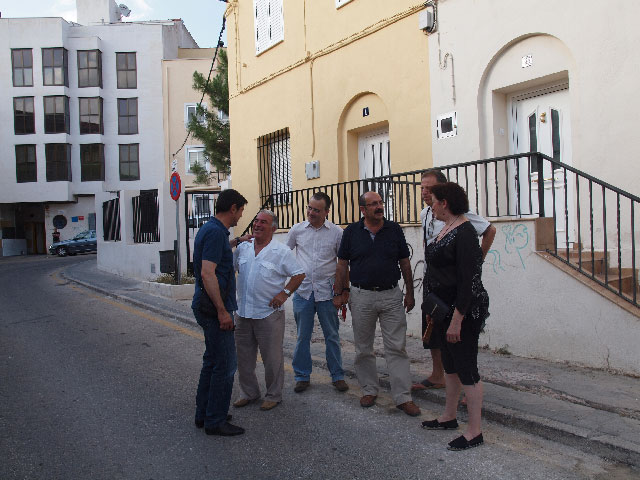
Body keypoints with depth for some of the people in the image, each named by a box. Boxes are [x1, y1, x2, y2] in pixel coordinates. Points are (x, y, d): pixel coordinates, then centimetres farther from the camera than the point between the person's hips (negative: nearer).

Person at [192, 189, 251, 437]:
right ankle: (215, 421, 7)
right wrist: (222, 310, -25)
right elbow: (207, 273, -26)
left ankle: (204, 413, 28)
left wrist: (236, 241, 38)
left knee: (213, 360, 18)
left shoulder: (209, 229, 12)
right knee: (224, 364, -2)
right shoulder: (216, 232, -18)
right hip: (214, 307, -11)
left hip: (207, 307, 11)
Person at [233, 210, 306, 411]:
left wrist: (284, 293, -11)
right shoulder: (242, 248, 8)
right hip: (243, 312, 5)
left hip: (269, 313, -5)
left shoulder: (282, 251, -5)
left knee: (272, 358, 3)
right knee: (244, 357, 13)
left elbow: (299, 274, -3)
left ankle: (273, 395, 19)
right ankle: (248, 393, 29)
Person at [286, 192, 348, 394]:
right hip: (302, 291, 1)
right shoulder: (297, 230, 4)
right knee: (302, 336, 8)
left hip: (327, 292, -1)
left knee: (332, 336, 8)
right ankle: (302, 376, 21)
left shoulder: (337, 232, 0)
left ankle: (337, 376, 20)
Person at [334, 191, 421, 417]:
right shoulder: (352, 232, 2)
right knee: (363, 348, 10)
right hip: (361, 296, 0)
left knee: (397, 347, 0)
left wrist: (410, 293, 6)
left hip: (391, 296, 0)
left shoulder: (394, 229, 3)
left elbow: (405, 263, 8)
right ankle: (369, 390, 26)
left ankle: (403, 396, 6)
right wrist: (339, 293, 3)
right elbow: (342, 264, 6)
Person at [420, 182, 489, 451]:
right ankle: (449, 417, 34)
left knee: (466, 368, -1)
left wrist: (457, 320, -24)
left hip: (464, 310, -10)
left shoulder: (464, 232, -19)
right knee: (450, 364, 19)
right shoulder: (446, 229, 11)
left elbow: (469, 280, -23)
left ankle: (475, 431, 10)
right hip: (445, 307, 10)